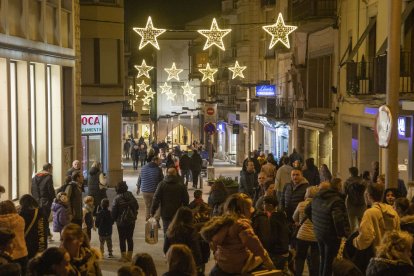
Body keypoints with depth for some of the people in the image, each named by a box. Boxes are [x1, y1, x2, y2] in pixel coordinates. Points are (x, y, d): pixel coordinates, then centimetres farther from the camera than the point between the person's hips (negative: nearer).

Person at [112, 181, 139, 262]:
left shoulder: (117, 199, -16)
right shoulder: (131, 196, -3)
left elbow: (114, 211, -12)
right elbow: (136, 207, 6)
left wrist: (114, 219, 7)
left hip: (121, 222, -4)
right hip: (131, 221, 4)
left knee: (122, 239, 5)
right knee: (130, 238, 14)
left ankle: (123, 256, 7)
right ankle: (129, 256, 18)